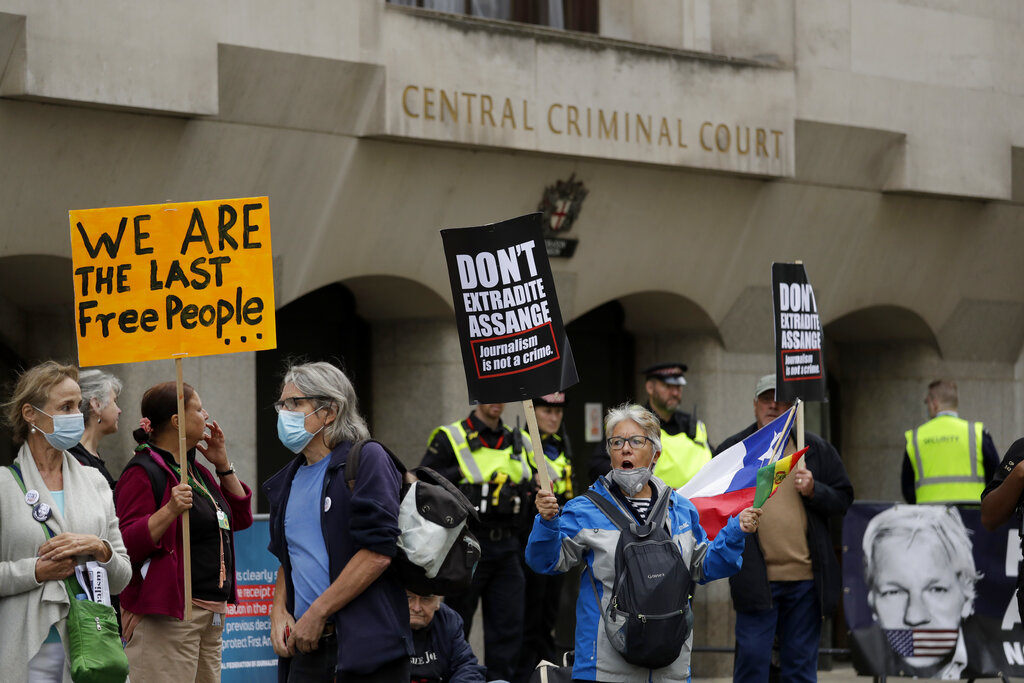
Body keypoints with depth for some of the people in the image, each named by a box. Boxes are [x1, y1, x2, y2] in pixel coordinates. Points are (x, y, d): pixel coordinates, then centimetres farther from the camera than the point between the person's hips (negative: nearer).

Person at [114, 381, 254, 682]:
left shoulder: (196, 472, 19)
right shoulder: (143, 471, -9)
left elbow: (241, 518, 25)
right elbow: (128, 545, -17)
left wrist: (223, 465, 16)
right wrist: (169, 511, -30)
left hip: (211, 612, 9)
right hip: (166, 616, -9)